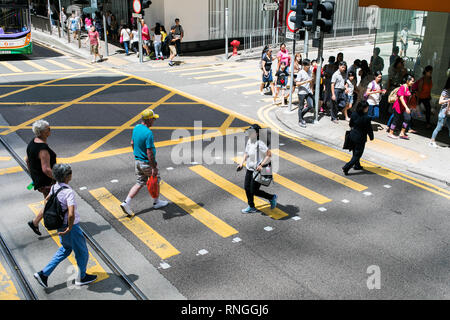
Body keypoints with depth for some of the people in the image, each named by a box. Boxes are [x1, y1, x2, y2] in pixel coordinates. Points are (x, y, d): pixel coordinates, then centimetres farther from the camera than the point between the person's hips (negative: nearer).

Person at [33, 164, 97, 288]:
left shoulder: (55, 187, -3)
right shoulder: (68, 192, -28)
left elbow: (47, 200, 17)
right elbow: (71, 214, -38)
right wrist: (69, 228, -23)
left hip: (60, 224, 8)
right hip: (70, 227, -8)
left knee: (65, 249, 28)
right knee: (82, 252, 14)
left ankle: (44, 274, 26)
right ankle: (81, 278, 34)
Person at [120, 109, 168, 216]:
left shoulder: (136, 128, 0)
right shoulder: (148, 133, -26)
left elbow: (132, 143, 13)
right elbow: (149, 152, -26)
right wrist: (154, 168, -21)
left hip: (137, 160, 8)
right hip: (147, 163, -7)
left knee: (140, 183, 16)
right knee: (155, 181, 16)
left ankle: (126, 203, 6)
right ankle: (156, 202, 33)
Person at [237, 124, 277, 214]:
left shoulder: (260, 143, -22)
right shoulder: (249, 141, 4)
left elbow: (269, 155, -23)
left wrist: (261, 165, -27)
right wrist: (242, 163, 9)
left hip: (258, 170, -8)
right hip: (249, 168, 8)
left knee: (254, 191, -2)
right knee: (247, 187, 11)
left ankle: (272, 197, 20)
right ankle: (251, 207, 27)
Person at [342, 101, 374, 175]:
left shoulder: (354, 114, -6)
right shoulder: (366, 118, -22)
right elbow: (369, 129, -13)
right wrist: (371, 137, 4)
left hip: (352, 135, 7)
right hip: (361, 138, -6)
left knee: (355, 152, 24)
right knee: (357, 154, 5)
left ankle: (357, 165, 41)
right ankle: (346, 167, -5)